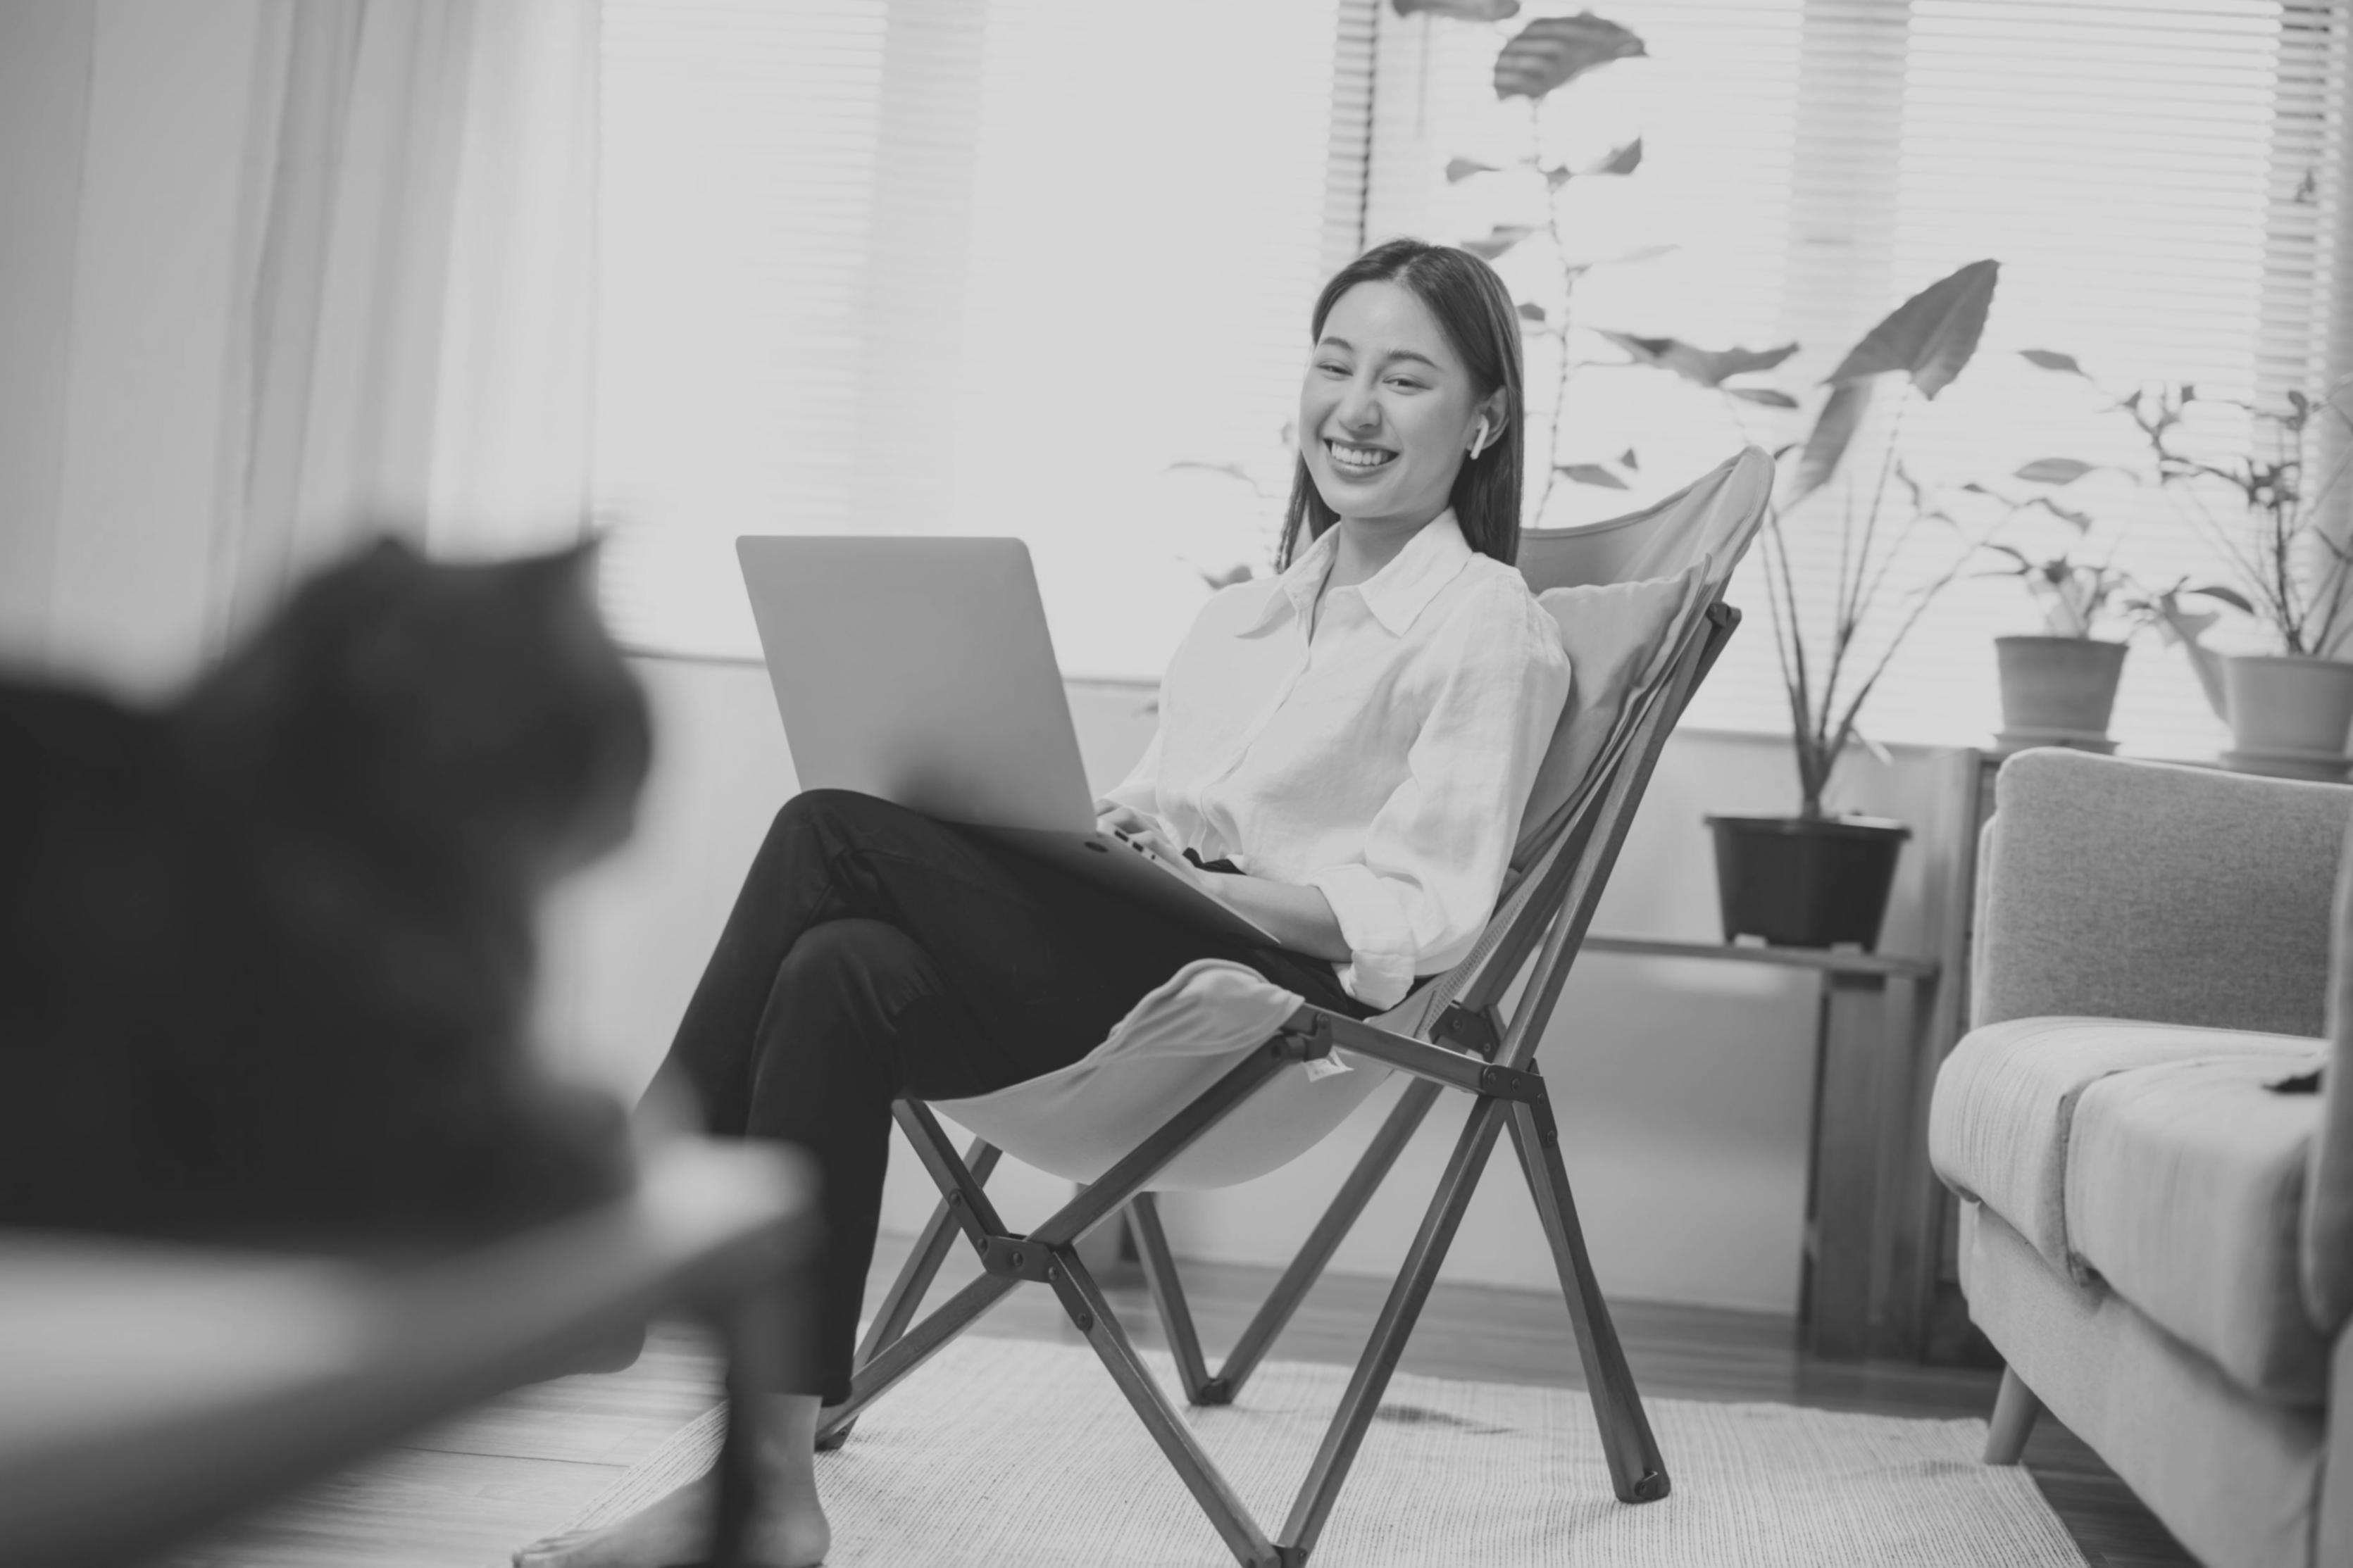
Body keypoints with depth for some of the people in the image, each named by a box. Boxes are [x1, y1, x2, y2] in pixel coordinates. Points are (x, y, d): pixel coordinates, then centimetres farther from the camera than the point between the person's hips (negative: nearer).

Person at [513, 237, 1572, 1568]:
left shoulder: (1495, 631, 3)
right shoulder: (1247, 614, 26)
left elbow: (1416, 916, -8)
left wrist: (1208, 875, -19)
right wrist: (1089, 823, -4)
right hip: (1118, 950, 6)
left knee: (835, 836, -21)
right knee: (848, 979, -25)